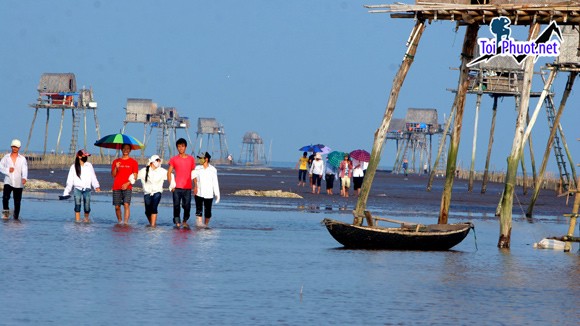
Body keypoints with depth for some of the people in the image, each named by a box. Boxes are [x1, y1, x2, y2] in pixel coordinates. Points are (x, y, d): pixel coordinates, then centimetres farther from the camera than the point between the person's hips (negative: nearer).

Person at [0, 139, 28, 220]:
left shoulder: (22, 159, 3)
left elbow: (25, 169, -10)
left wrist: (24, 178, -30)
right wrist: (7, 170, -11)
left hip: (18, 183, 0)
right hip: (8, 181, 0)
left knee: (17, 201, 2)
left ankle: (16, 216, 16)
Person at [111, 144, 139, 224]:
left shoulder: (133, 162, 6)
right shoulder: (116, 161, 13)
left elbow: (135, 176, 3)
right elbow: (113, 175, 10)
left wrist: (127, 183, -12)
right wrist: (116, 167, -9)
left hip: (127, 187, -3)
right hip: (116, 187, 3)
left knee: (126, 204, -18)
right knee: (117, 206, 2)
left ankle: (126, 222, -24)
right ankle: (120, 221, 17)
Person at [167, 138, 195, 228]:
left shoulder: (191, 159, 8)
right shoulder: (174, 159, 4)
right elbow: (169, 172, 4)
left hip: (188, 187, 1)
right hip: (177, 187, -1)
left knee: (187, 205, 0)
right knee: (176, 205, -6)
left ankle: (185, 221, 18)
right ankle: (177, 222, 1)